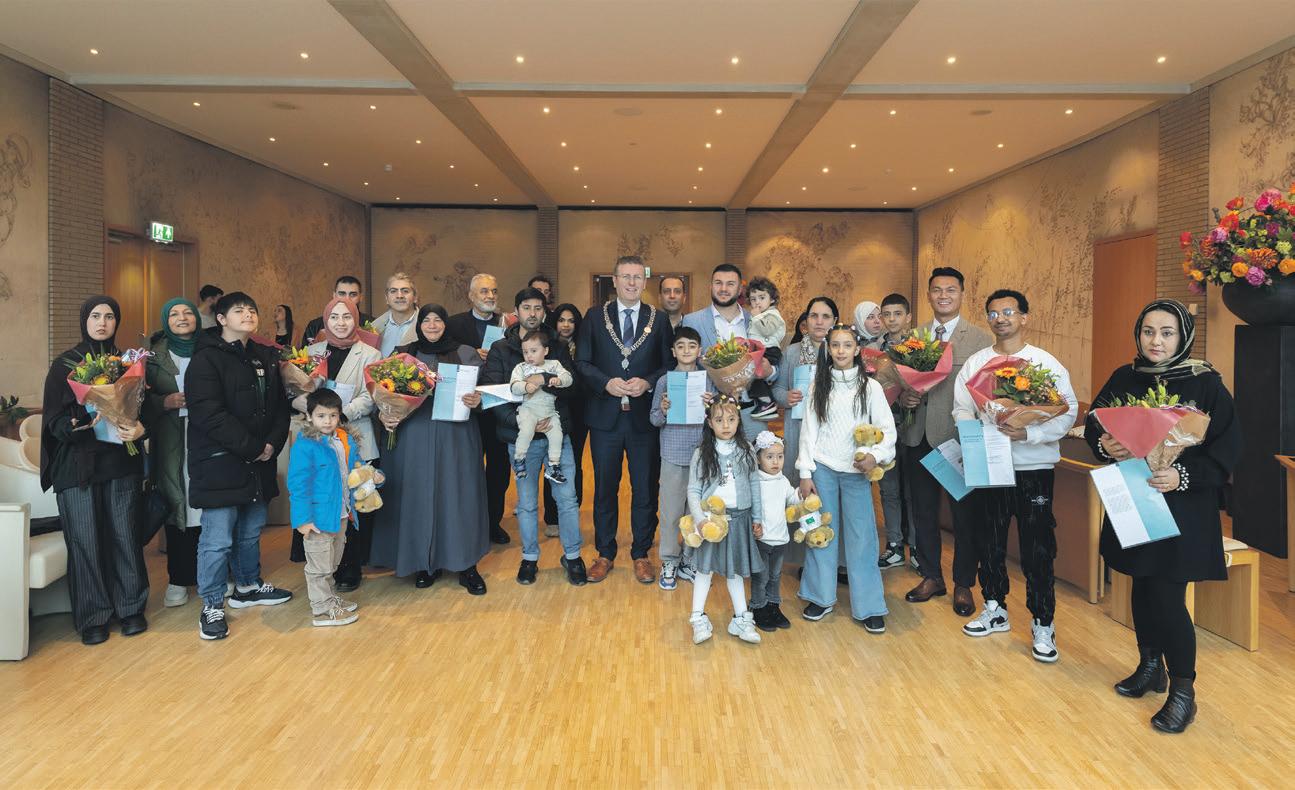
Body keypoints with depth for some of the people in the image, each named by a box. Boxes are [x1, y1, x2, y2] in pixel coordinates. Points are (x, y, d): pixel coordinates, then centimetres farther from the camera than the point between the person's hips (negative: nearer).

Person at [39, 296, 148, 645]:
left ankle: (130, 607, 14)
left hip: (121, 461, 2)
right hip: (77, 463, -1)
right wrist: (79, 423, -23)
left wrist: (140, 428, -15)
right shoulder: (65, 364, 3)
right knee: (85, 540, -1)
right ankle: (92, 616, 11)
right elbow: (54, 419, -3)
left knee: (125, 534, 1)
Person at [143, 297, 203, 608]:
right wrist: (165, 402, -12)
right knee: (176, 504, -2)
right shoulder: (154, 356, 8)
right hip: (171, 441, 0)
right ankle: (178, 579, 10)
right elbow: (144, 401, 5)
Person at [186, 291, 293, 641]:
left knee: (251, 530, 19)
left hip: (258, 461, 7)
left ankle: (248, 586, 37)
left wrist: (272, 443, -5)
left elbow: (280, 406, 13)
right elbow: (209, 415, -19)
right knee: (218, 538, -3)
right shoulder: (206, 359, -10)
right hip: (218, 464, -7)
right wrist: (252, 448, -17)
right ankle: (212, 607, 10)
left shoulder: (266, 358, 13)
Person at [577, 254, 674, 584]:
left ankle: (641, 554, 23)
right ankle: (605, 554, 25)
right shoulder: (594, 316, 3)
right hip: (605, 416, 0)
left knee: (645, 488, 7)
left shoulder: (658, 319, 4)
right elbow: (582, 362, 1)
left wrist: (647, 382, -15)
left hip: (644, 416, 0)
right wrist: (607, 383, -15)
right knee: (605, 487, 10)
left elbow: (670, 364, 3)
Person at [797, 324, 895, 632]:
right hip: (822, 468, 1)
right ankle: (821, 597, 20)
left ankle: (869, 607, 6)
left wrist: (876, 456, -19)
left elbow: (887, 428, 0)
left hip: (856, 471, -1)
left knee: (862, 537, -2)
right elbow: (808, 429, 4)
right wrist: (805, 473, -1)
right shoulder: (819, 385, 5)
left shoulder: (870, 387, 2)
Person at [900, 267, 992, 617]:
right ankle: (932, 577, 32)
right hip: (919, 438, 4)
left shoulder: (979, 339, -5)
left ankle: (963, 585, 25)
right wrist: (902, 396, -9)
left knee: (964, 515, 8)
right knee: (923, 511, 15)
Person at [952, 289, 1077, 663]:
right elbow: (961, 409, 6)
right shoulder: (975, 363, 8)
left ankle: (1043, 624, 13)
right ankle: (995, 609, 30)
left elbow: (1068, 412, -8)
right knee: (988, 542, 13)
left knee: (1038, 549, -1)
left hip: (1033, 467, -3)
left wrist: (1028, 434, -22)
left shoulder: (1046, 363, -2)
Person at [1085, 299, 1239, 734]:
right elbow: (1094, 425, 6)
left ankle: (1183, 690, 11)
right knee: (1142, 587, 14)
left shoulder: (1206, 384, -8)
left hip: (1183, 507, -4)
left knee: (1167, 596, -5)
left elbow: (1227, 447, -10)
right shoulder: (1124, 379, 3)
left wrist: (1183, 476, -23)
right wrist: (1105, 444, -16)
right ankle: (1150, 666, 33)